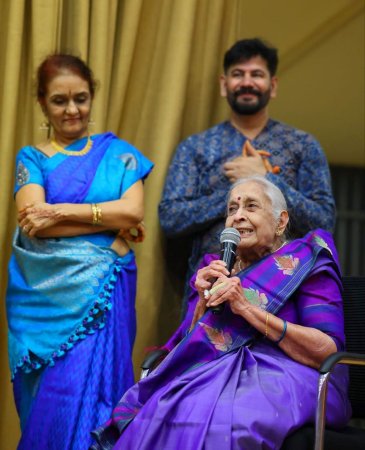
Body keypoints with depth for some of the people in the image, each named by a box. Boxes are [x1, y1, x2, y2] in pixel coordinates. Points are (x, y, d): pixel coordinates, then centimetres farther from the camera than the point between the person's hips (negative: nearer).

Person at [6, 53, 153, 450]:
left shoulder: (117, 151, 10)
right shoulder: (32, 158, 8)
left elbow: (134, 211, -6)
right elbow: (32, 219, -8)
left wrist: (59, 212, -10)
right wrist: (110, 222, -10)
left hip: (101, 289, 0)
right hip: (43, 294, 1)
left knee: (86, 395, -8)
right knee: (45, 400, 3)